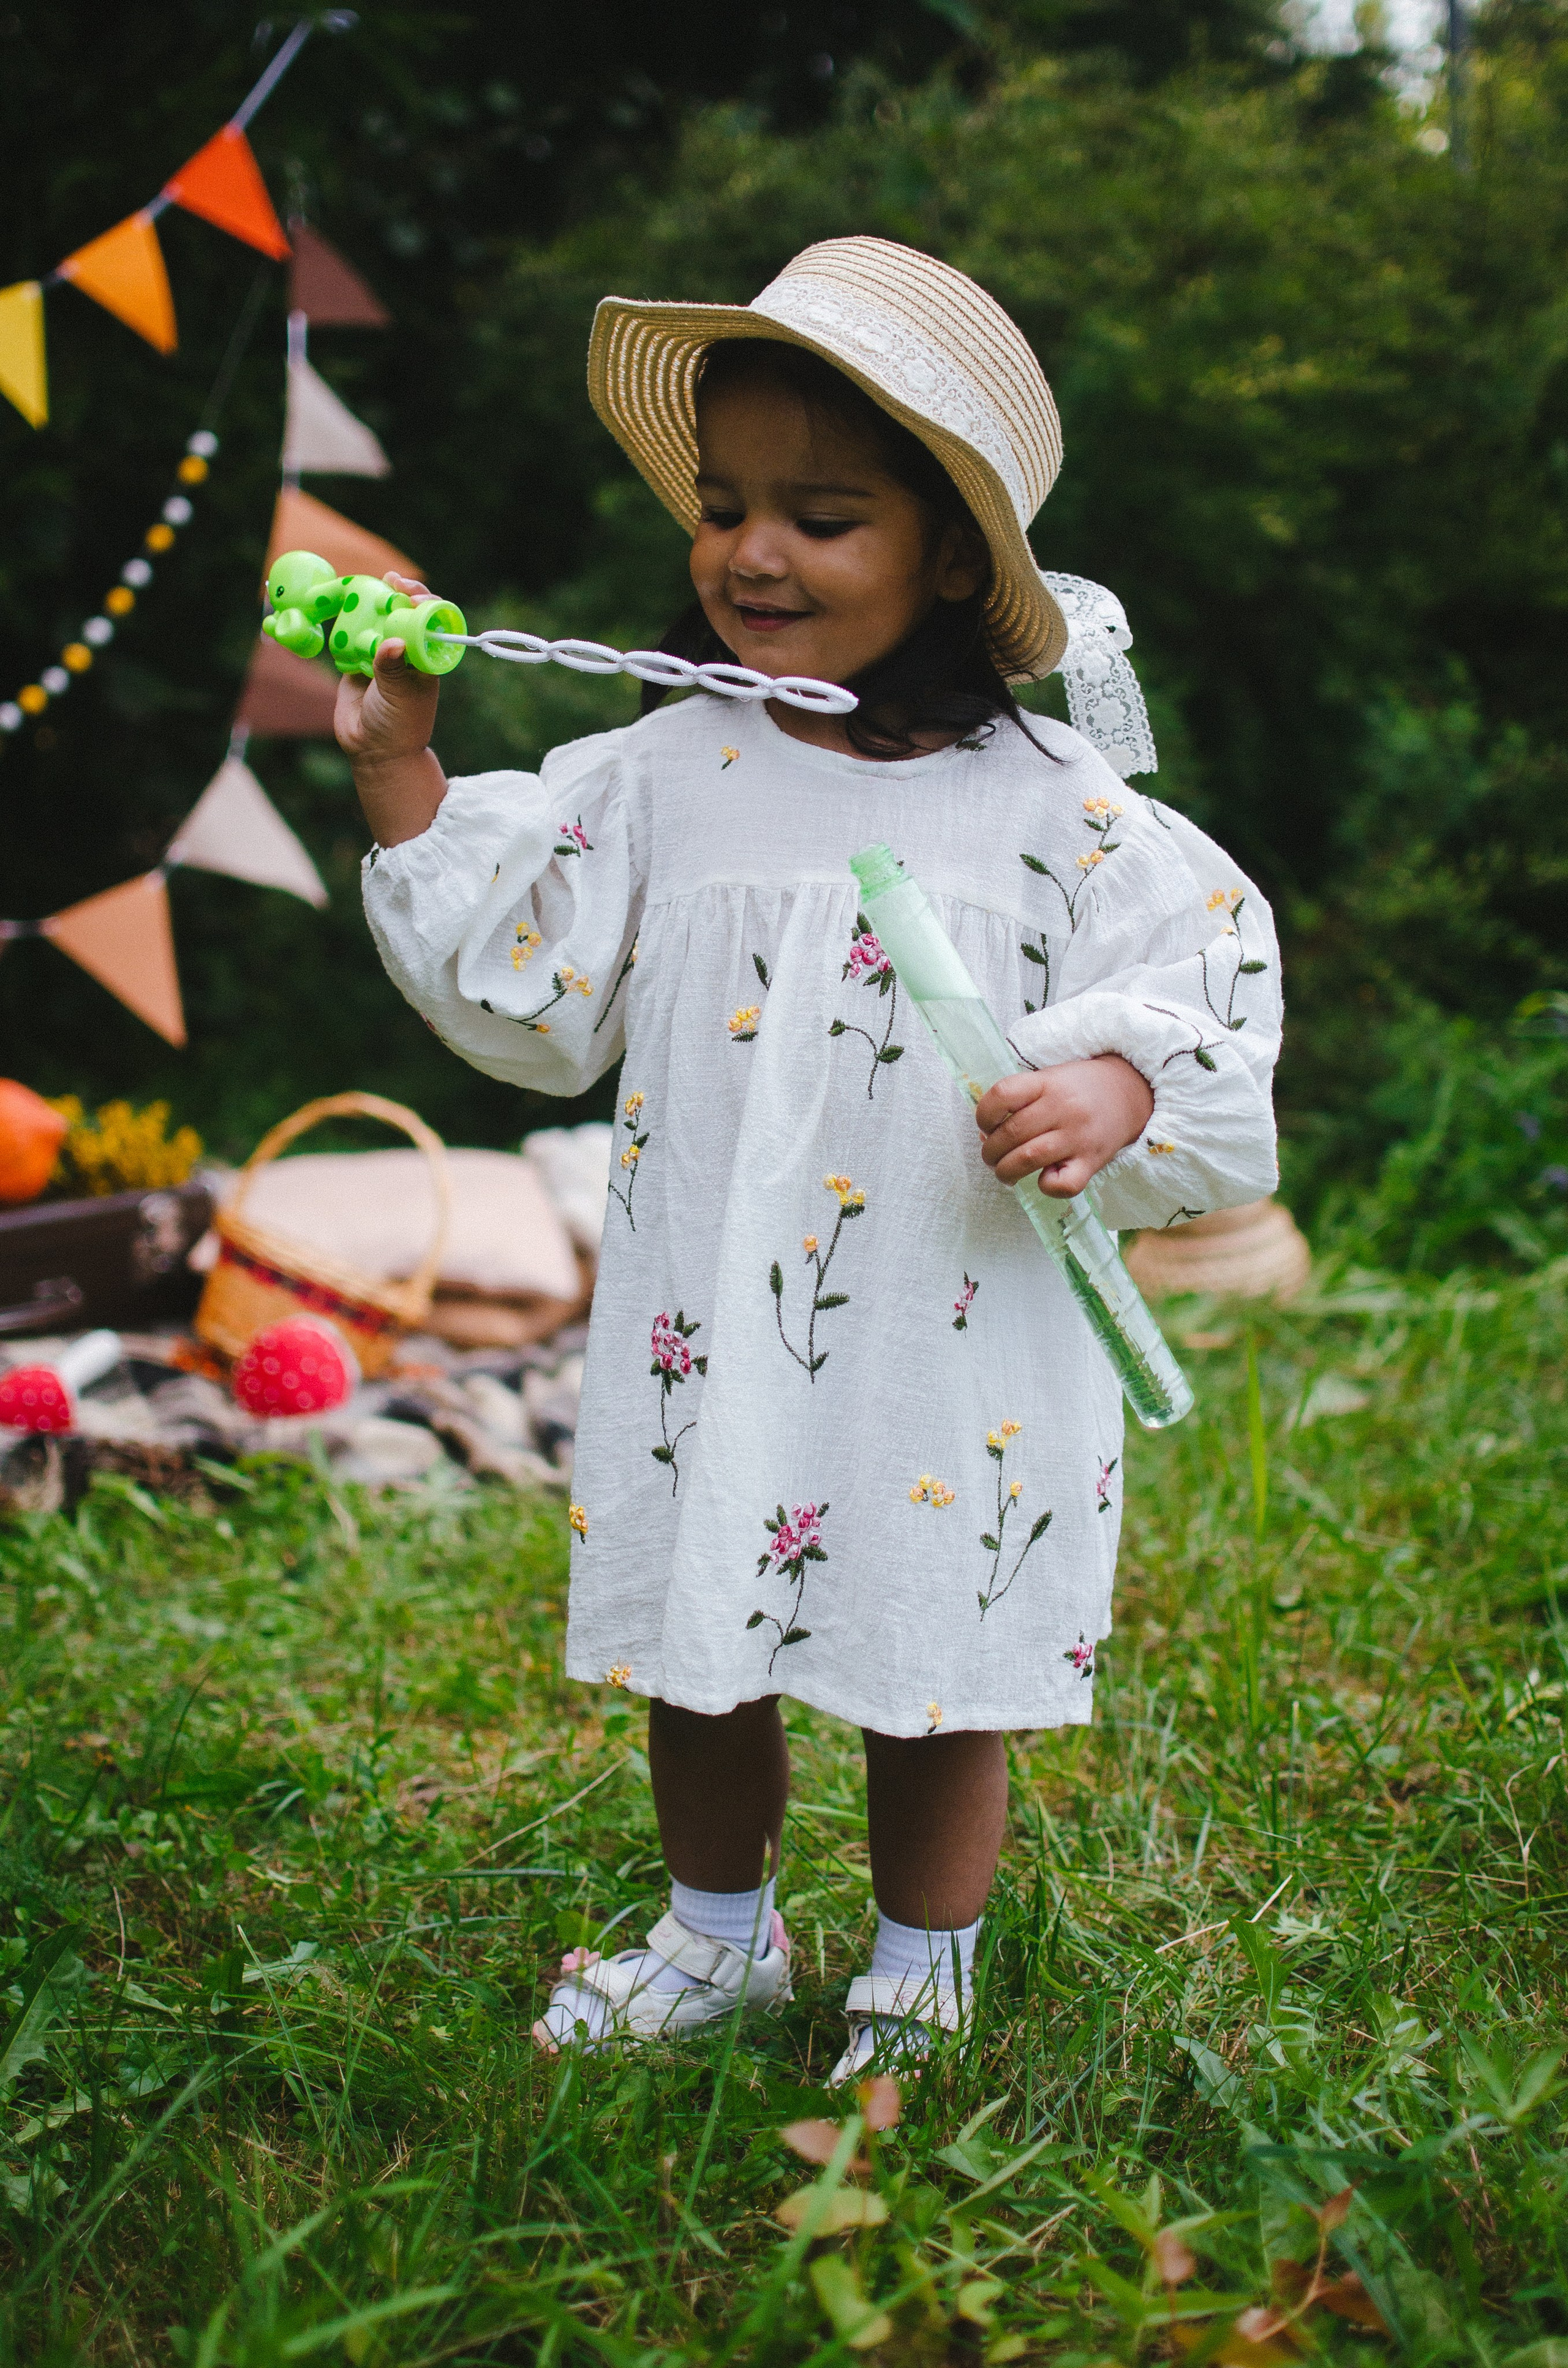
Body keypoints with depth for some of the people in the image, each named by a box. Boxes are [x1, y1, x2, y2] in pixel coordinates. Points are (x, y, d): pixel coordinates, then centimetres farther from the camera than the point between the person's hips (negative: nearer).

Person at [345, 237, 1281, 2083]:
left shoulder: (1057, 809, -6)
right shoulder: (661, 776, 0)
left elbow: (1212, 979, -4)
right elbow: (526, 999, 4)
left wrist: (1116, 1088, -25)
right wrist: (401, 783, -1)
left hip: (954, 1355, -2)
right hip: (706, 1340, 2)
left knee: (937, 1675, 13)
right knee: (697, 1658, 18)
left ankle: (919, 1973, 38)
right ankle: (718, 1934, 43)